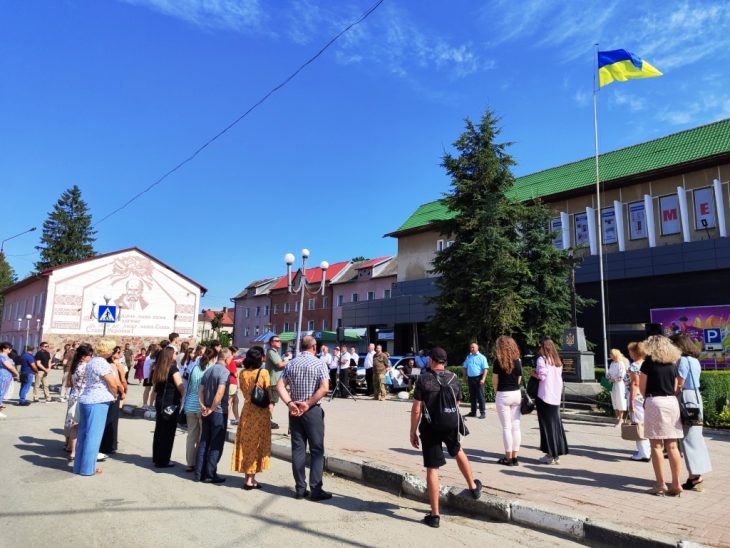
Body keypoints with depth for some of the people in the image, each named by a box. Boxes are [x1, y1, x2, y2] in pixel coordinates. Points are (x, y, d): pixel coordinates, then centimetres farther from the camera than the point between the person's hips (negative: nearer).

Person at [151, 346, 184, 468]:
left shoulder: (158, 369, 7)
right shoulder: (173, 368, -13)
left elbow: (155, 388, 11)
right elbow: (180, 387, -17)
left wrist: (155, 401, 18)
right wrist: (184, 398, 0)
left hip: (160, 403, 7)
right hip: (171, 403, -7)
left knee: (159, 431, 16)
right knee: (168, 432, 1)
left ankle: (157, 458, 26)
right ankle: (163, 461, 6)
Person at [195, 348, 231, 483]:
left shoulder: (208, 371, 10)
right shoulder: (224, 372, -15)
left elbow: (200, 390, 7)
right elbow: (220, 393, -24)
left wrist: (203, 406, -1)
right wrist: (212, 409, -15)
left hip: (207, 412, 7)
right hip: (219, 412, -7)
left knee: (203, 442, 14)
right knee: (216, 444, 2)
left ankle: (199, 473, 19)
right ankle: (210, 474, 7)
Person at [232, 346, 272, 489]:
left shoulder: (242, 373, 0)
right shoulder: (263, 372, -13)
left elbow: (243, 390, 7)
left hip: (247, 410, 4)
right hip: (260, 411, -4)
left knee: (246, 442, 14)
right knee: (256, 443, 5)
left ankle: (248, 476, 20)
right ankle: (250, 479, 7)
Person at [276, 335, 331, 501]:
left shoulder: (291, 364, 6)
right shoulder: (319, 364, -6)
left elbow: (280, 385, -3)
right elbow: (324, 388, -18)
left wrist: (289, 403, -9)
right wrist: (308, 404, -14)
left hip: (294, 411, 4)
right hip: (313, 411, -4)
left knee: (298, 449, 9)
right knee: (317, 450, 3)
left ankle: (300, 488, 14)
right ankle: (316, 489, 2)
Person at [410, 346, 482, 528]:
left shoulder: (423, 379, -11)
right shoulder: (454, 378, 1)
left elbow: (416, 409, -12)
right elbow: (457, 405, 11)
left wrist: (413, 432, -3)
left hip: (430, 428, -4)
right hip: (451, 426, 4)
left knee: (432, 469, 3)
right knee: (458, 451, 32)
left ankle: (434, 515, 10)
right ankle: (473, 487, 47)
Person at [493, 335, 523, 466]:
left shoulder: (499, 361, -9)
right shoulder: (518, 361, 3)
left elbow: (494, 381, -6)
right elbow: (519, 380, 6)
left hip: (503, 395, -4)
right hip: (516, 394, 4)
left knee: (506, 427, 1)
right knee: (516, 426, 8)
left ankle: (508, 458, 6)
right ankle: (514, 457, 12)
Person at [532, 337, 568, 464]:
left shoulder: (542, 359, -9)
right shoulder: (558, 361, 12)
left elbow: (541, 376, -18)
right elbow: (559, 378, 13)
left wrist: (534, 373, -1)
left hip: (544, 397, -6)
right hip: (556, 398, 6)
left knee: (547, 426, 1)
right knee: (556, 425, 11)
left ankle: (550, 455, 5)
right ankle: (557, 454, 15)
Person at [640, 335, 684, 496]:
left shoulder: (649, 362, -3)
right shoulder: (673, 363, 11)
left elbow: (642, 386, -3)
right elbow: (676, 387, 12)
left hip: (655, 402, -5)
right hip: (672, 402, 5)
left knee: (656, 445, 1)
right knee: (672, 446, 9)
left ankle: (661, 485, 4)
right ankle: (676, 484, 11)